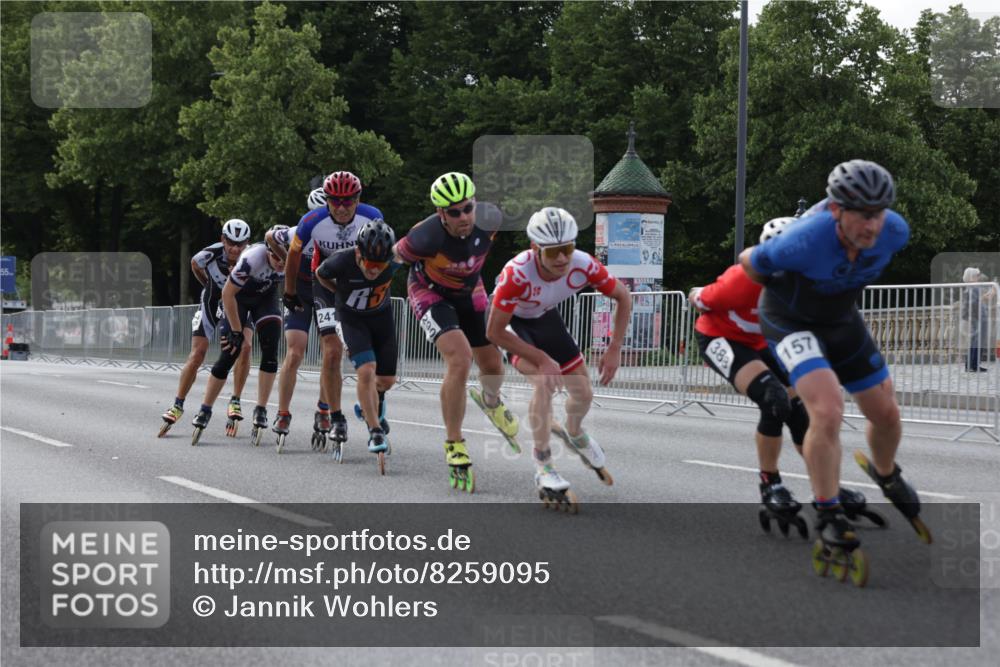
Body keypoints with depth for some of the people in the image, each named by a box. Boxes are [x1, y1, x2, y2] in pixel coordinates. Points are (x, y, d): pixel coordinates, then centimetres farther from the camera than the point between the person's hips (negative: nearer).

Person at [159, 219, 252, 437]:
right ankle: (177, 406, 4)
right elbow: (194, 264, -1)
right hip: (213, 301, 0)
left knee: (244, 347, -22)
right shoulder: (210, 255, -27)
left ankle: (235, 403, -7)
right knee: (197, 355, -8)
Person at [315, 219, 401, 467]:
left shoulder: (395, 261, -27)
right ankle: (375, 431, -14)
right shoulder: (341, 262, -32)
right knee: (367, 370, -23)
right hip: (352, 317, -3)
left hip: (382, 315, 3)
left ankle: (371, 406, 39)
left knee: (387, 380, 5)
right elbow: (320, 274, -8)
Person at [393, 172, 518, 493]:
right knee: (459, 359, -26)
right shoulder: (426, 237, -38)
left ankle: (490, 401, 51)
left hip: (469, 292, 5)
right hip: (430, 293, -5)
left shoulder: (489, 218, -27)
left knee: (492, 366, 12)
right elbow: (398, 253, -15)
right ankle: (454, 447, -13)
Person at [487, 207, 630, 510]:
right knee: (544, 381, -28)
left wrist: (614, 349, -18)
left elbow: (623, 297, -12)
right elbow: (494, 332, -32)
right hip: (512, 321, -4)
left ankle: (574, 434, 42)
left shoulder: (584, 265, -31)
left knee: (583, 393, 6)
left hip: (545, 317, 4)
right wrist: (542, 358, -31)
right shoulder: (517, 273, -42)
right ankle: (543, 467, -14)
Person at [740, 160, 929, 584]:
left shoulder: (895, 231, -22)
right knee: (828, 411, -26)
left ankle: (886, 475, 47)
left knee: (886, 414, 12)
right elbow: (749, 262, -18)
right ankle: (829, 520, -12)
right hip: (791, 322, -6)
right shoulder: (805, 241, -38)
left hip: (842, 319, 6)